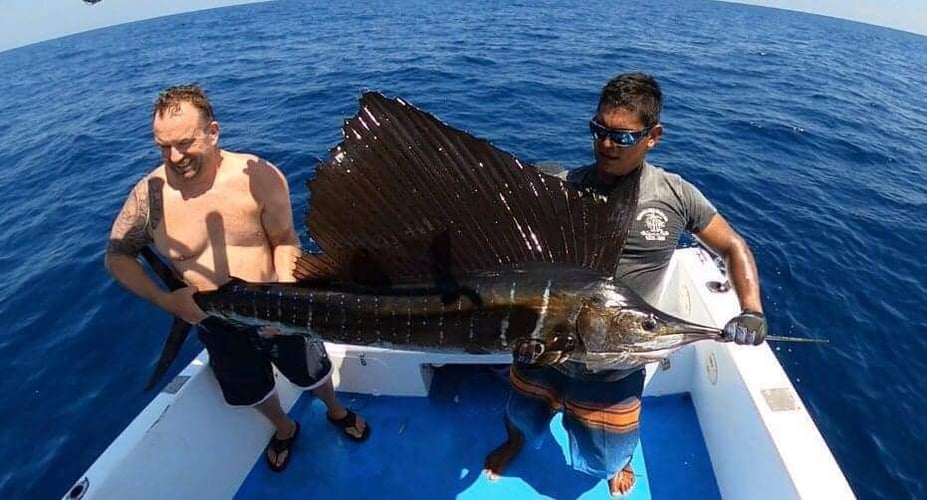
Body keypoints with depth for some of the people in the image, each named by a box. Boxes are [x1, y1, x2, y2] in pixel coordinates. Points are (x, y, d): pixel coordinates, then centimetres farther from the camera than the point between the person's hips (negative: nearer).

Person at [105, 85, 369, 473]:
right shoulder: (149, 195, -18)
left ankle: (336, 410, 57)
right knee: (254, 392, 25)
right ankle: (284, 429, 60)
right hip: (216, 324, 2)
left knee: (312, 372, 21)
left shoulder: (259, 177, -22)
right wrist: (166, 301, -17)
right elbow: (117, 256, -3)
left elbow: (284, 240, -12)